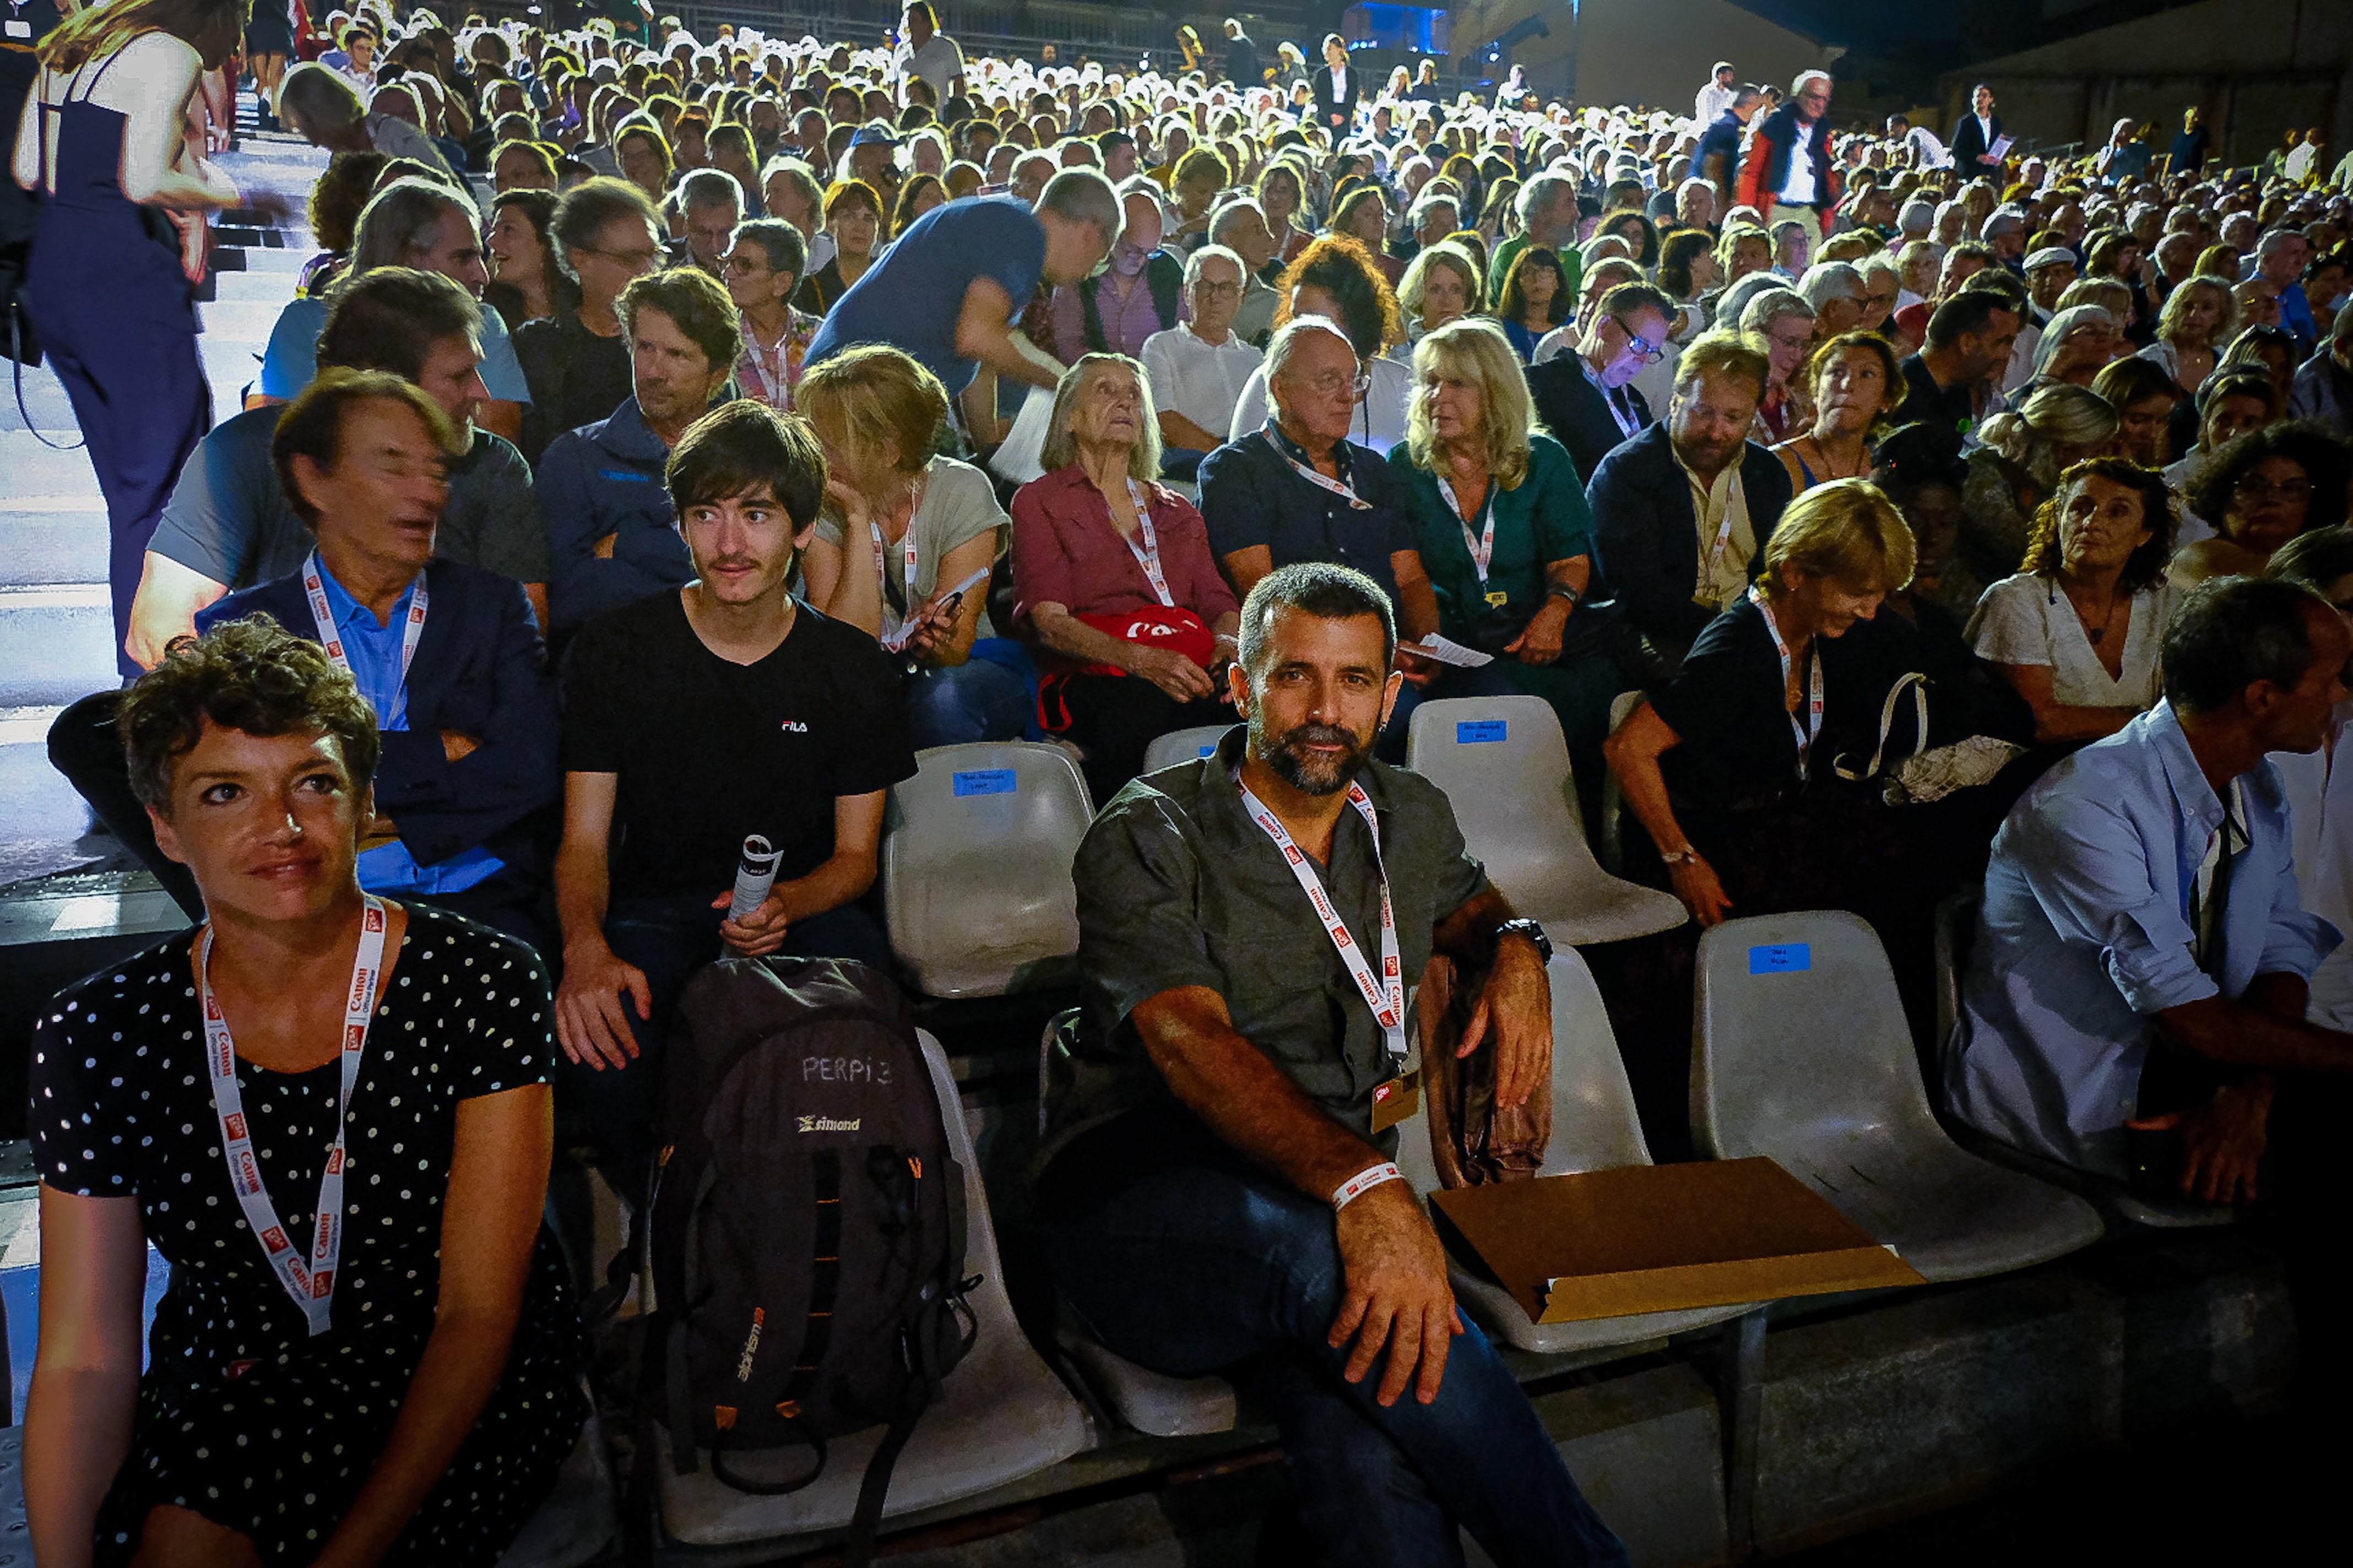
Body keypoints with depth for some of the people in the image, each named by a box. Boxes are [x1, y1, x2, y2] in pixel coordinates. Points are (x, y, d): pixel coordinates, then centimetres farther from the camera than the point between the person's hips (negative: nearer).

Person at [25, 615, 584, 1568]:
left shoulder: (480, 987, -14)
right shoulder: (98, 1034, -5)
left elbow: (477, 1316, -14)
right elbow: (85, 1360, -4)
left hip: (466, 1397, -2)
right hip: (220, 1392, 3)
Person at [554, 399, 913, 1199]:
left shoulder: (856, 669, 2)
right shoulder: (611, 651, -1)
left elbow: (856, 854, 6)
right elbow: (584, 840, -1)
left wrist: (786, 906, -19)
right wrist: (586, 946, -24)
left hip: (800, 905, 1)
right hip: (653, 905, 0)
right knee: (598, 1052, -33)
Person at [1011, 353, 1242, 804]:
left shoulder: (1177, 508, 31)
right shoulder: (1039, 501, 15)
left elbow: (1217, 601, 19)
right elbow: (1051, 622, -1)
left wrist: (1230, 641, -8)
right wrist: (1142, 660, -19)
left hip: (1193, 667, 4)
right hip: (1094, 676, -4)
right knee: (1147, 703, -41)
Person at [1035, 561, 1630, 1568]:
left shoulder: (1412, 818, 16)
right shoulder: (1148, 837, -4)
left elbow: (1463, 897, 40)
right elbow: (1190, 1039, -19)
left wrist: (1515, 947, 13)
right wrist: (1364, 1183, -36)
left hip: (1337, 1199, 4)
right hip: (1144, 1203, -4)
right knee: (1329, 1253, -38)